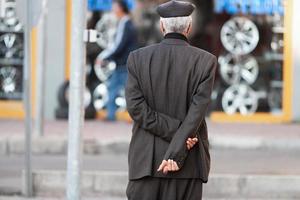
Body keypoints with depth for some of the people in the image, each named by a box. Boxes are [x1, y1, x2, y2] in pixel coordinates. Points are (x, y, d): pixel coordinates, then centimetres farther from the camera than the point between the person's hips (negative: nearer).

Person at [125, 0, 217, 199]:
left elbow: (136, 107, -6)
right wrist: (176, 154, -12)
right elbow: (197, 112, -10)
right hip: (188, 161, -1)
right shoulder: (205, 61, -3)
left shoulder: (138, 58, 1)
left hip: (146, 161, 1)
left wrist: (174, 132, -6)